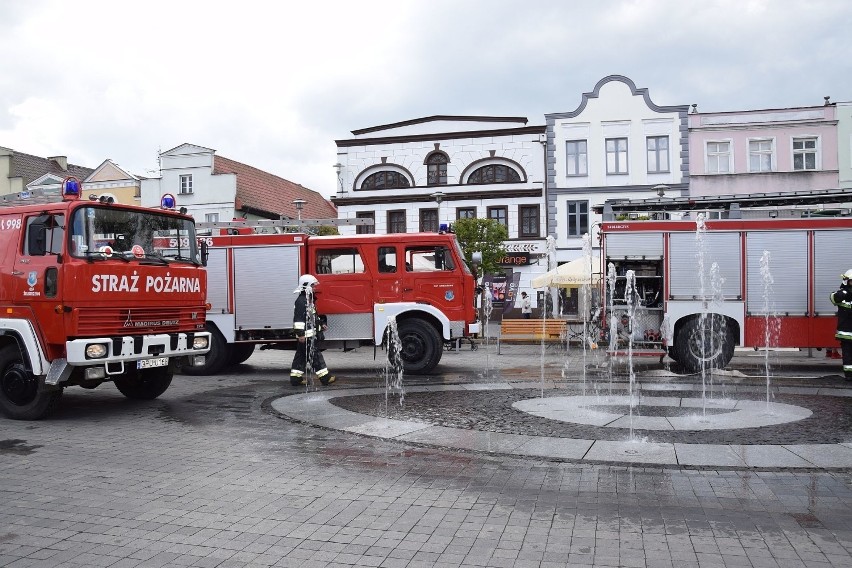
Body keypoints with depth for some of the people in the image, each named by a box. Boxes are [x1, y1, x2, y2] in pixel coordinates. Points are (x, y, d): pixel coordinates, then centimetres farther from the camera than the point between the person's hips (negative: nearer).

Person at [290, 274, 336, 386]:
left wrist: (321, 324, 23)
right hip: (306, 335, -11)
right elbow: (298, 318, -23)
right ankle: (325, 377, -1)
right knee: (315, 355, -5)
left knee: (301, 355, 12)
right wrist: (301, 334, -26)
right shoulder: (301, 301, -17)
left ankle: (295, 378, 15)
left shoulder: (308, 300, 17)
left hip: (310, 334, 11)